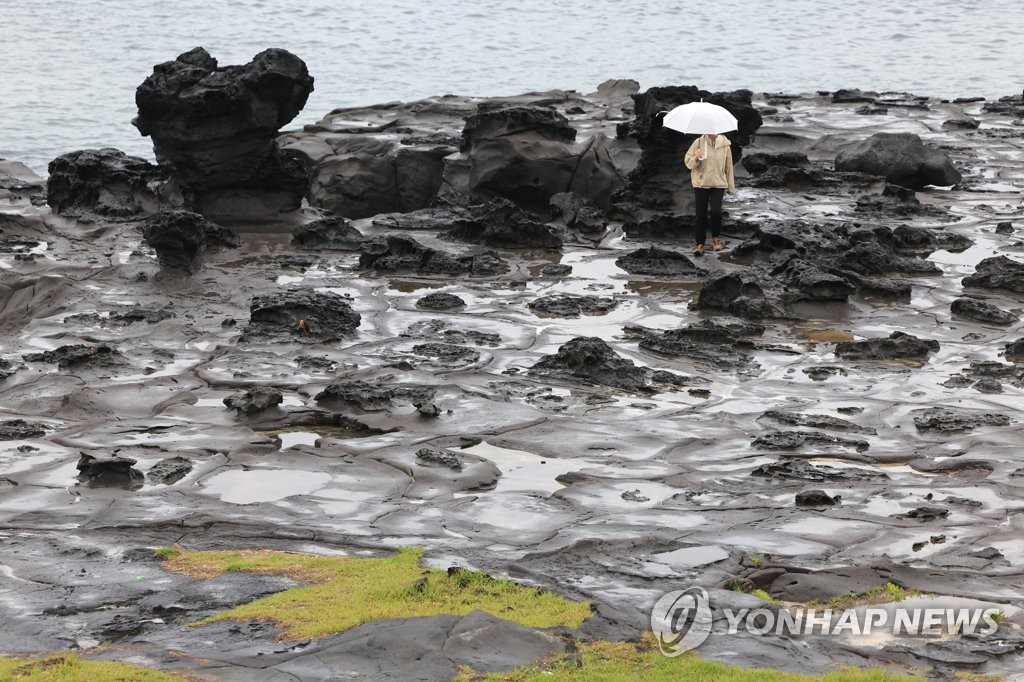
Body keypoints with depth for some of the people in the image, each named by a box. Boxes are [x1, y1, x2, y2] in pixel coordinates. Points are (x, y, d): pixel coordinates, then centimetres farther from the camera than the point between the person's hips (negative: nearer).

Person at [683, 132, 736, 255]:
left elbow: (728, 166, 7)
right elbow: (687, 161, 2)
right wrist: (696, 159, -20)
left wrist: (731, 187, 10)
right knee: (701, 215, 2)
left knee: (715, 211, -15)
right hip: (700, 184, 0)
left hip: (718, 184, 0)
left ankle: (716, 238, 9)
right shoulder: (699, 142, -2)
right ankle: (700, 243, 12)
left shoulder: (725, 144, 1)